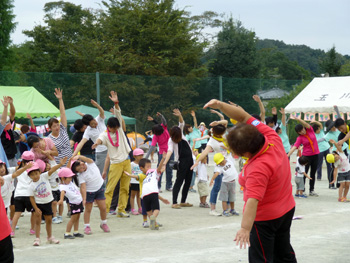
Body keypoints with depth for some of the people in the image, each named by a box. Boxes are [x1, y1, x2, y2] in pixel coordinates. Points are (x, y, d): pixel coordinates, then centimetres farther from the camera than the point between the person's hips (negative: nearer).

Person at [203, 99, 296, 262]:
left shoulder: (258, 169, -35)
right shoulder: (272, 138, -14)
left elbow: (253, 200, -45)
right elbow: (244, 116, -9)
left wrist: (245, 228, -52)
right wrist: (220, 105, -18)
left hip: (265, 218, -9)